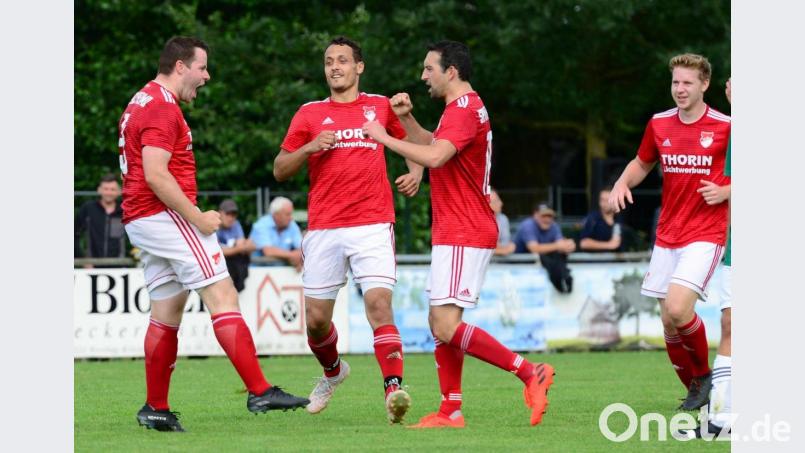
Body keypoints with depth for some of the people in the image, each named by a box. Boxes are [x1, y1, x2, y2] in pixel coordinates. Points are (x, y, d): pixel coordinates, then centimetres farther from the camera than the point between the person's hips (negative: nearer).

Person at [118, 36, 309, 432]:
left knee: (166, 313, 11)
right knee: (222, 297, -13)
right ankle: (259, 391, -19)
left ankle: (156, 409, 12)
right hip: (166, 216, -10)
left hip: (139, 220, 10)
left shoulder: (142, 103, 20)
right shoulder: (162, 107, -13)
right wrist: (197, 218, -18)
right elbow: (156, 176, -22)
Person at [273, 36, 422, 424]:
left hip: (373, 225, -1)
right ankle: (333, 371, 35)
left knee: (379, 304, -19)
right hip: (323, 228, 2)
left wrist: (415, 171, 6)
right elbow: (280, 170, 9)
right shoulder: (309, 114, 9)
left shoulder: (381, 107, 10)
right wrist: (309, 147, -9)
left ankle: (393, 390, -26)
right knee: (316, 318, 5)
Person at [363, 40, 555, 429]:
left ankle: (530, 373, -15)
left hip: (464, 236, -11)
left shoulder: (465, 110, -16)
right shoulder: (461, 108, 18)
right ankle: (450, 412, 13)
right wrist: (406, 118, 19)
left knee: (447, 327, -17)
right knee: (439, 324, 11)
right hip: (453, 235, 11)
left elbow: (434, 156, -31)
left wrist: (384, 137, -21)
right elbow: (432, 145, 35)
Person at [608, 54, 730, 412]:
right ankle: (695, 390, 23)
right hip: (667, 235, 5)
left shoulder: (724, 126, -7)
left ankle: (704, 375, 4)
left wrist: (726, 192, -14)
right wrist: (622, 183, 3)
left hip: (705, 234, -5)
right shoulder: (659, 125, 6)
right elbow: (642, 163, 23)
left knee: (678, 309, -21)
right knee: (669, 321, 4)